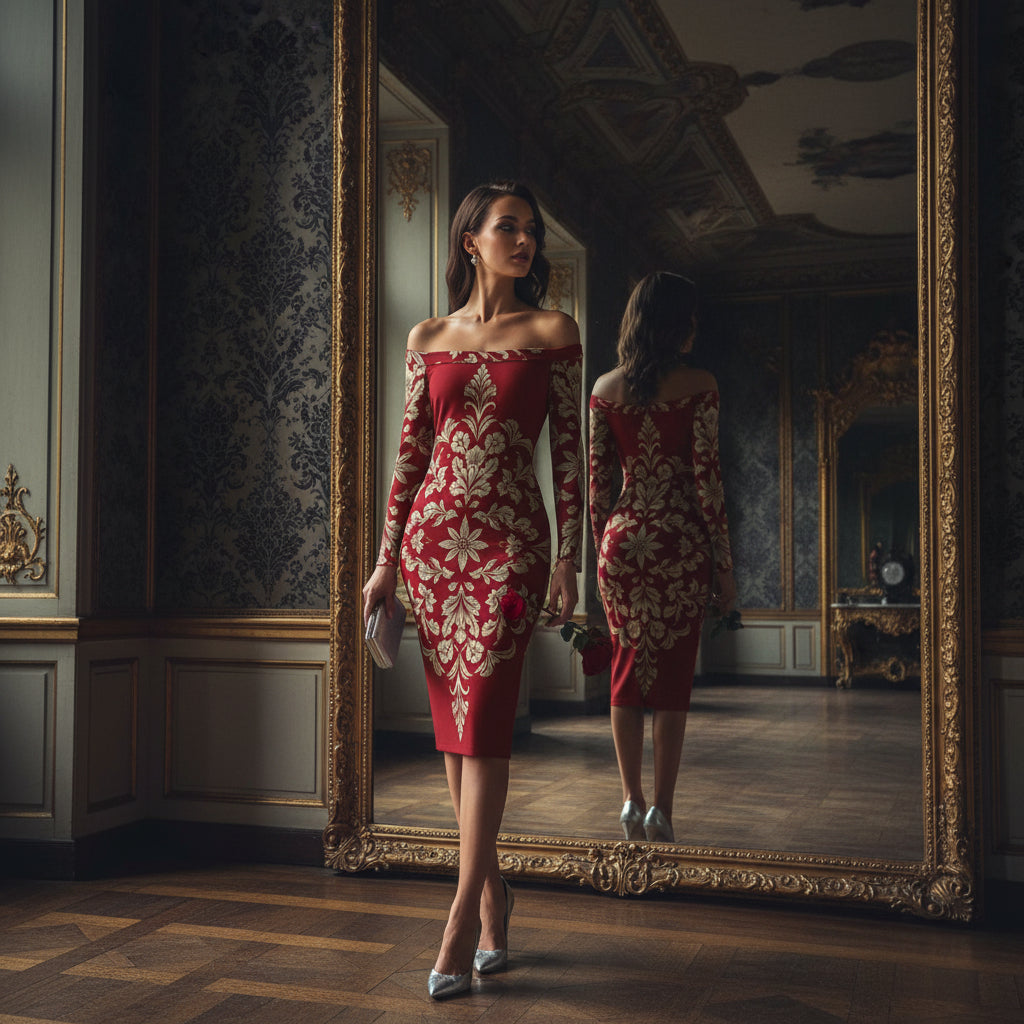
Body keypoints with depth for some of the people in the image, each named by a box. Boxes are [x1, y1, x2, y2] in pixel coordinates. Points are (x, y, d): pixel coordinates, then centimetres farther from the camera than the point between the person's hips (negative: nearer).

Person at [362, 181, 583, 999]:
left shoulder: (552, 332, 4)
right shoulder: (428, 339, 11)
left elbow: (570, 452, 1)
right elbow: (411, 454, 11)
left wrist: (568, 562, -5)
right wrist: (387, 560, 6)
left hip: (511, 540, -3)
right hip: (434, 533, 3)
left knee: (482, 717, -10)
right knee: (453, 719, 6)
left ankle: (463, 917, -4)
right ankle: (493, 888, 21)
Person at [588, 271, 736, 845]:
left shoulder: (606, 388, 5)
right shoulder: (698, 386, -6)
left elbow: (596, 480, 6)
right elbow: (706, 478, -8)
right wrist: (724, 564, -2)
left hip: (623, 539, 3)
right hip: (680, 541, -3)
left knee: (628, 668, 13)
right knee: (674, 674, 4)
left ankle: (632, 801, 15)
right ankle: (662, 810, 6)